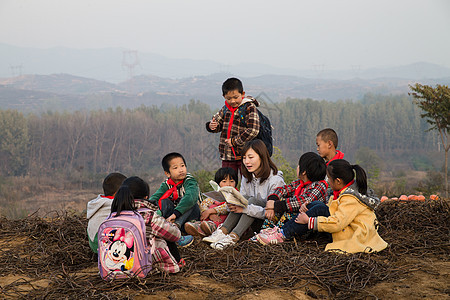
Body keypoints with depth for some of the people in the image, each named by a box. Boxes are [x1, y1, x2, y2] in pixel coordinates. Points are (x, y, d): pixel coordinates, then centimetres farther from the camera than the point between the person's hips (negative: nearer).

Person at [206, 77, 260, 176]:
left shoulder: (249, 108, -10)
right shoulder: (225, 108, 8)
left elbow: (253, 131, -19)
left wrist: (235, 141, -17)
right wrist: (211, 126, -11)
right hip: (227, 155, 5)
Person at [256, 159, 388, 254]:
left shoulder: (350, 199, -23)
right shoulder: (351, 188, 7)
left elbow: (337, 223, -29)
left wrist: (309, 221, -21)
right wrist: (308, 207, 5)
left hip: (355, 236, -10)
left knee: (320, 209, -20)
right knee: (316, 204, 2)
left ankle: (283, 235, -15)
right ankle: (283, 230, -3)